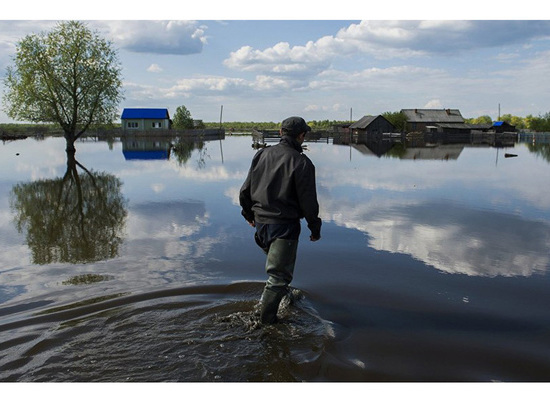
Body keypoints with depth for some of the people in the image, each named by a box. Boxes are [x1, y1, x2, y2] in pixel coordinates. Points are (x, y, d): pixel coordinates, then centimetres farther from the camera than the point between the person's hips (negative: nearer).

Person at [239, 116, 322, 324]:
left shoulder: (262, 155, 4)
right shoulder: (301, 163, -13)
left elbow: (245, 190, 9)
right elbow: (308, 201, -12)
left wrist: (248, 213, 24)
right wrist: (315, 228, 1)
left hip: (261, 221, 6)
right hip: (284, 225, -6)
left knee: (275, 264, 29)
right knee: (279, 273, 2)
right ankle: (266, 319, 5)